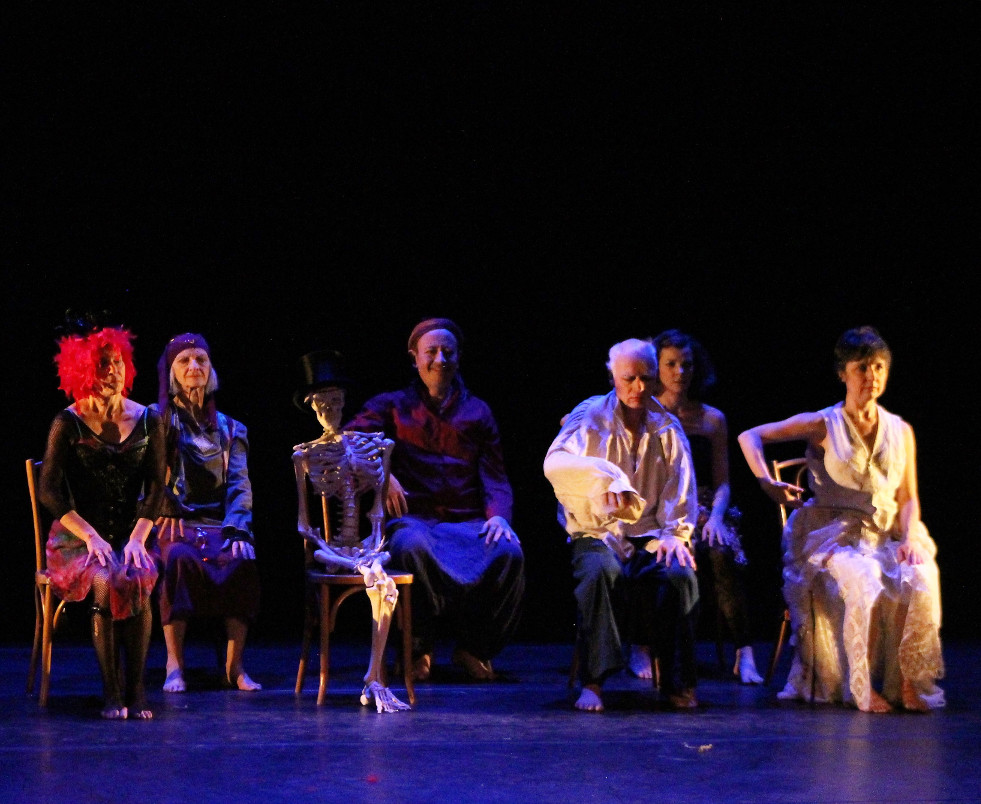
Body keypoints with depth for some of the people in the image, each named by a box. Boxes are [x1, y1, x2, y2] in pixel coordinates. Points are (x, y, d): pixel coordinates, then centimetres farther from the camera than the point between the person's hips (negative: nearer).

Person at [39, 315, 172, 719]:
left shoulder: (147, 421, 7)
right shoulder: (69, 423, -1)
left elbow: (156, 488, 4)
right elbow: (50, 492, -4)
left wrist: (137, 538, -11)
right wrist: (91, 537, -15)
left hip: (130, 535, 2)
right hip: (77, 537, -2)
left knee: (137, 579, -31)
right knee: (104, 582, -32)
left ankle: (136, 689, -22)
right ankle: (112, 692, -24)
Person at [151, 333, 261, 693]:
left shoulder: (229, 429, 20)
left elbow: (240, 485, 9)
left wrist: (237, 529, -9)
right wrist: (165, 509, -19)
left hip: (217, 523, 2)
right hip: (171, 524, -2)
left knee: (243, 561, -32)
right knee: (180, 559, -37)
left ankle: (234, 664, -28)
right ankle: (174, 664, -33)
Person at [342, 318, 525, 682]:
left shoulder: (477, 412, 21)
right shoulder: (392, 406, 16)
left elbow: (494, 477, 13)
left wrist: (498, 515, -9)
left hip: (467, 523, 2)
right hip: (414, 519, -2)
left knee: (509, 553, -32)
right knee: (412, 547, -40)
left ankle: (474, 648, -8)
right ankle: (419, 649, -16)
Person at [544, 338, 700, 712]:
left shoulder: (667, 426, 13)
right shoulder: (589, 417, 3)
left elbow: (680, 483, 10)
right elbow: (556, 462, -15)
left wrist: (675, 533, -8)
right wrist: (608, 480, -30)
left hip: (650, 533, 3)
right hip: (598, 530, -2)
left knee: (680, 574, -29)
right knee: (601, 571, -36)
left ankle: (676, 680, -19)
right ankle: (593, 681, -34)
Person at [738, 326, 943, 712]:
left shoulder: (900, 431, 13)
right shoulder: (823, 425, 3)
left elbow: (908, 497, 13)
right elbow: (749, 437, 2)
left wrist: (909, 538, -7)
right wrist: (767, 483, -14)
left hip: (888, 535, 3)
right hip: (835, 535, -3)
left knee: (919, 580, -30)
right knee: (864, 581, -36)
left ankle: (905, 683, -22)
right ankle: (859, 686, -27)